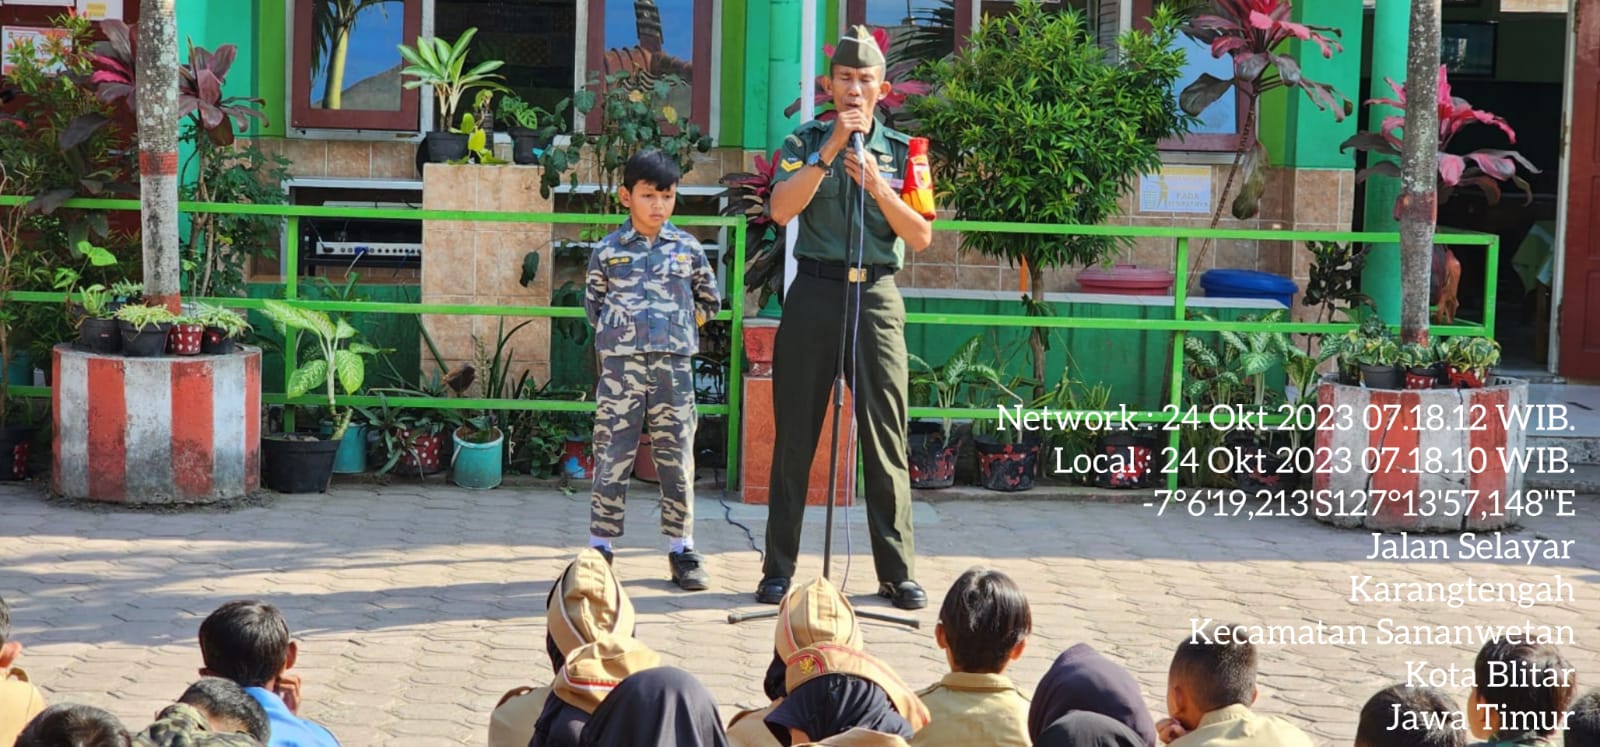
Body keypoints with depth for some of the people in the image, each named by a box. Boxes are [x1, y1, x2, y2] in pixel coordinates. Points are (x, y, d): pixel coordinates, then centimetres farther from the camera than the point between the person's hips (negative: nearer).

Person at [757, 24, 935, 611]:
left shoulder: (900, 152, 9)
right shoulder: (804, 143, 7)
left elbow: (921, 237, 1)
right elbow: (781, 209, -10)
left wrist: (877, 186, -12)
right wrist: (828, 151, -15)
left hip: (876, 297, 0)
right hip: (814, 293, 0)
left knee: (886, 436, 0)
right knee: (795, 435, 3)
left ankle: (898, 572, 7)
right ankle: (778, 568, 10)